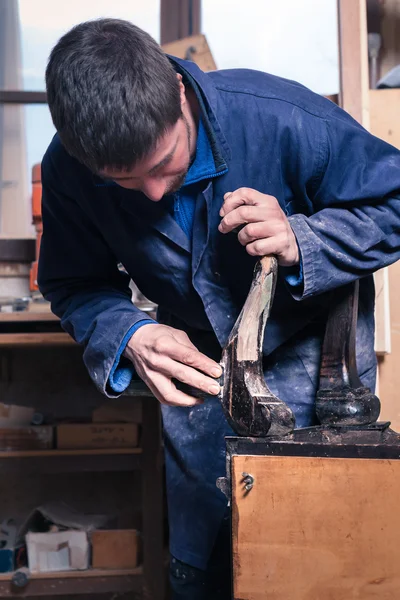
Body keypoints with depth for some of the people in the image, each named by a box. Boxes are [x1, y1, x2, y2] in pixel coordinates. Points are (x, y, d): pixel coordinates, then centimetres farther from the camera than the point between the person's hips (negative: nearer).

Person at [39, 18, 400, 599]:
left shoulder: (281, 118, -29)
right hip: (198, 356, 3)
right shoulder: (67, 170, -19)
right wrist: (130, 335, -28)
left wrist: (300, 241, -35)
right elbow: (75, 285, -6)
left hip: (311, 349, -2)